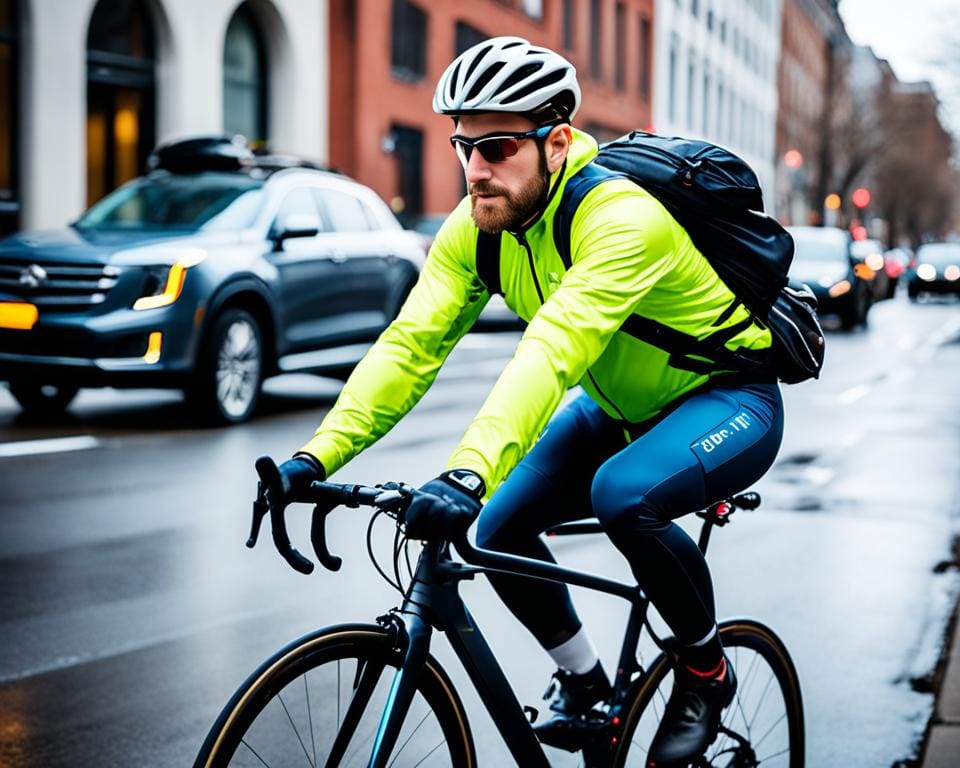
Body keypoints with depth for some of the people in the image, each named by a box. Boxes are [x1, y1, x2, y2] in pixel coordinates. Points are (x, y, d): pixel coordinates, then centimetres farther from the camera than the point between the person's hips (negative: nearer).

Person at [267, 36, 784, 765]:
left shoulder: (623, 218, -33)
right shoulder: (473, 230, -11)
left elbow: (552, 351, -46)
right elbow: (410, 344, -18)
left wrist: (470, 473, -58)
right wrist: (318, 456, -30)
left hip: (729, 399, -7)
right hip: (619, 408, 7)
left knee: (624, 494, -34)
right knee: (500, 530, -9)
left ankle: (707, 670, -8)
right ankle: (583, 678, 16)